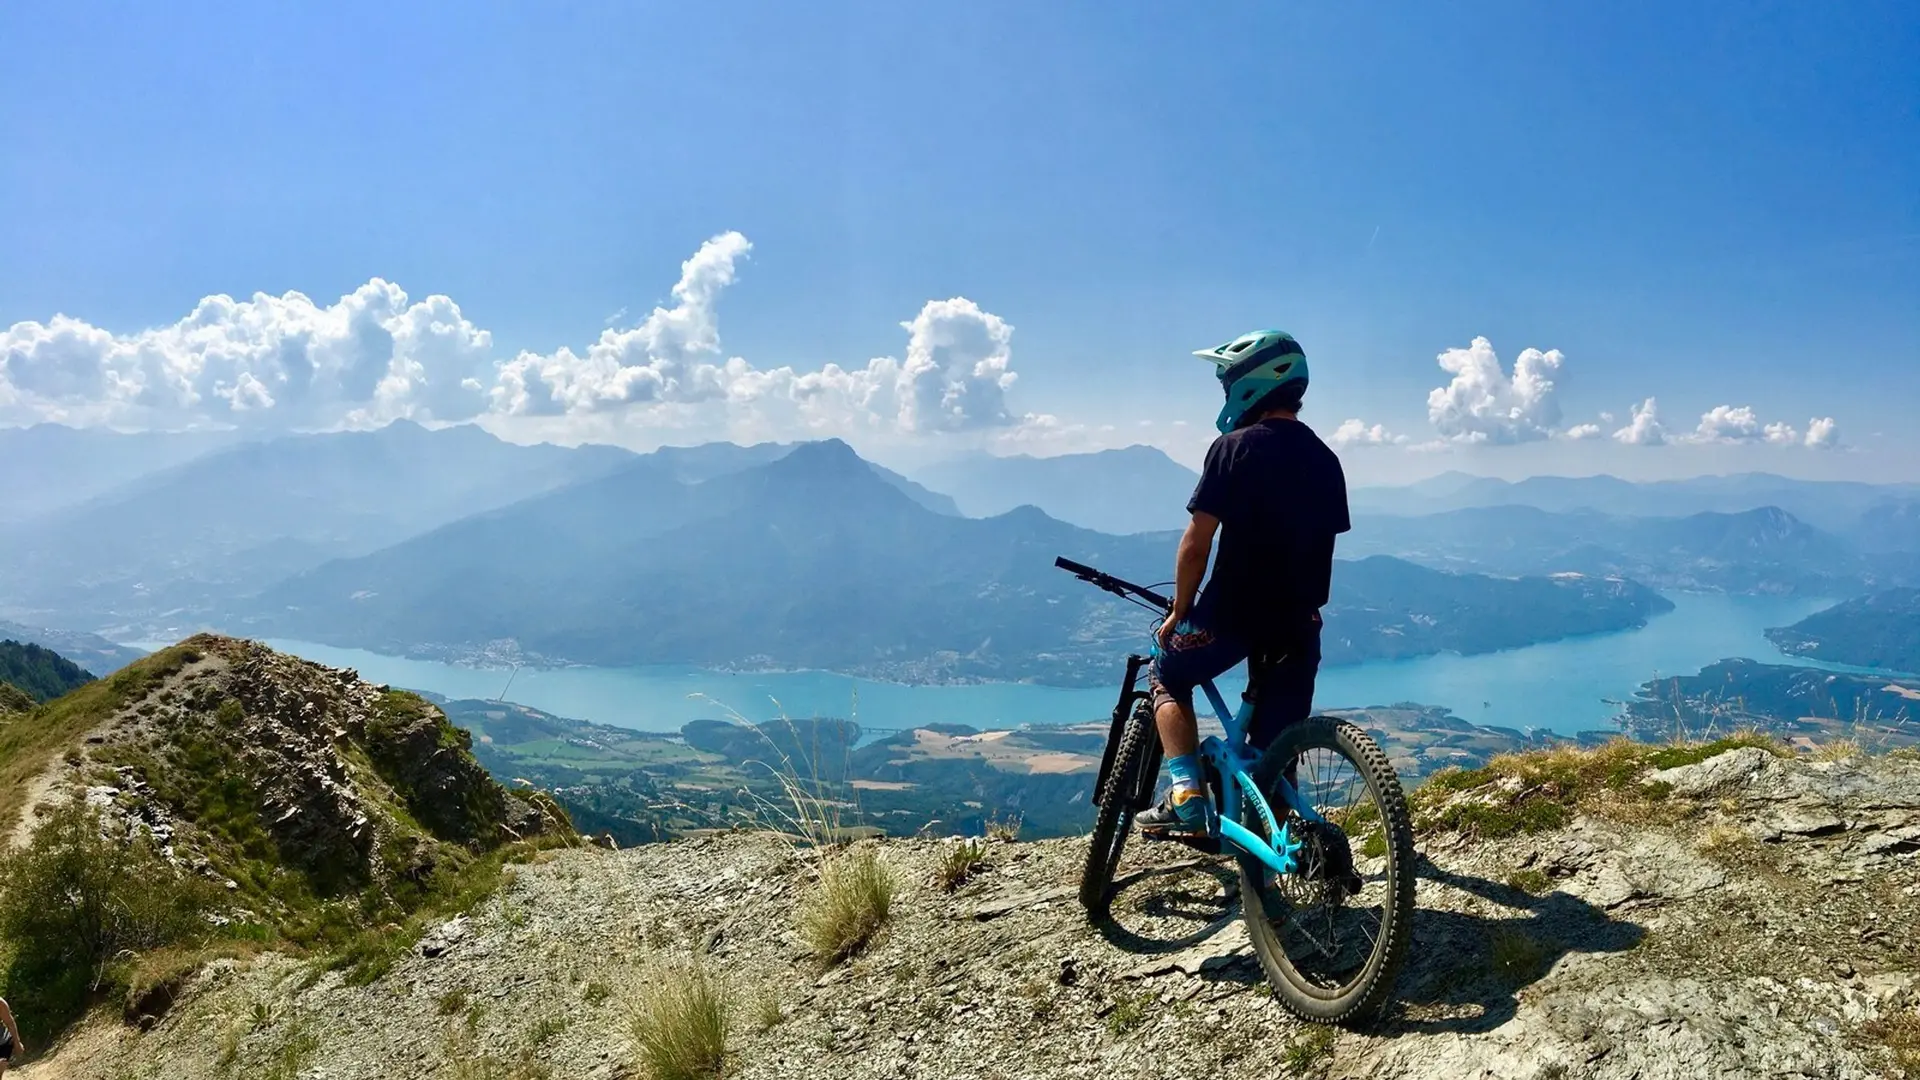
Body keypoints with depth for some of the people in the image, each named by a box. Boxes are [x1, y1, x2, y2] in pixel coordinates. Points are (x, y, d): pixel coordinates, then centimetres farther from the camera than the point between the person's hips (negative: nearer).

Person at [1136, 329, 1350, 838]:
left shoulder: (1234, 448, -9)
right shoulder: (1325, 460, 11)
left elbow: (1197, 543, -11)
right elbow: (1321, 546, 16)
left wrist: (1179, 613, 1)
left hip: (1234, 610, -5)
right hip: (1298, 622, 5)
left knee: (1167, 678, 20)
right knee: (1275, 747, 14)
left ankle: (1187, 798, 5)